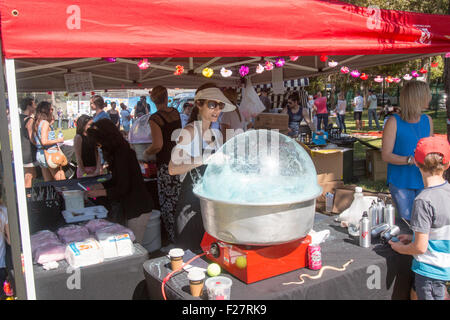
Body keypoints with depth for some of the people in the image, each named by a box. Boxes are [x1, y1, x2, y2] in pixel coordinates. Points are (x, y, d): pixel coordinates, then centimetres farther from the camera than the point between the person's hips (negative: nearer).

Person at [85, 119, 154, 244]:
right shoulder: (118, 151, 9)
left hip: (138, 208, -9)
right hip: (129, 206, 9)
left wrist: (100, 193, -10)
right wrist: (99, 186, 11)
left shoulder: (122, 154, -21)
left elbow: (123, 188, -20)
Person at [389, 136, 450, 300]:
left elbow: (420, 247, -22)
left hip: (430, 270, -7)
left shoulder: (424, 200, -26)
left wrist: (400, 248, -3)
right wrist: (414, 237, 13)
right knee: (415, 293, 26)